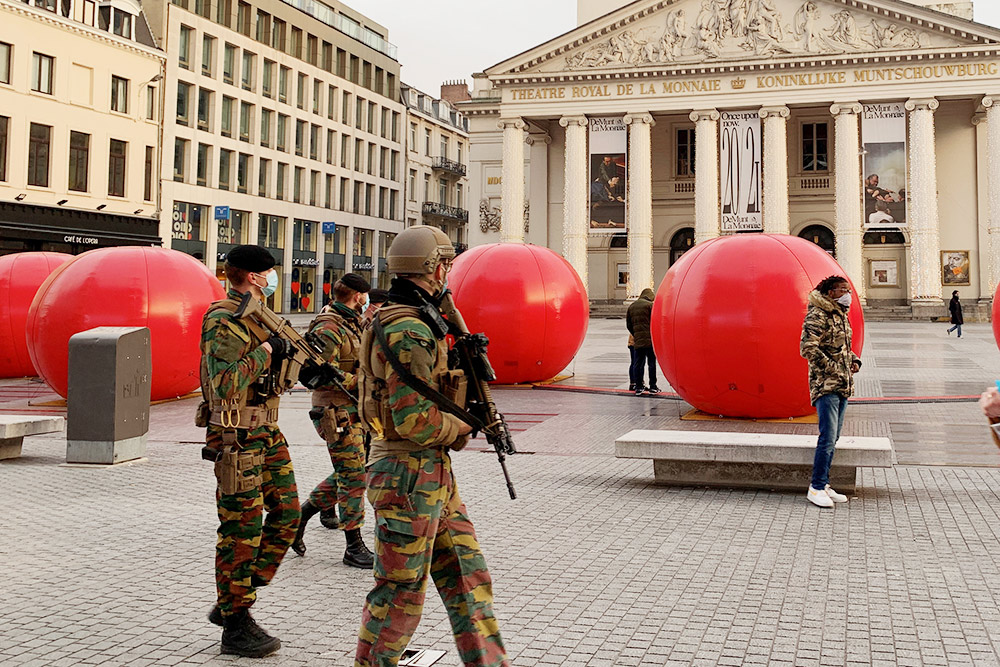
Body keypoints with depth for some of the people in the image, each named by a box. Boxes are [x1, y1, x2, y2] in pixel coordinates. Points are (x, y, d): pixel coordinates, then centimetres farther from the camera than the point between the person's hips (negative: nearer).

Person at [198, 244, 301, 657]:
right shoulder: (222, 321, -13)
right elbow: (224, 383, -23)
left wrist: (288, 354, 6)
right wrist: (264, 352, -17)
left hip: (267, 431, 9)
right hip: (236, 437, -9)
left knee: (287, 514, 10)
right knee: (241, 529, -4)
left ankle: (233, 602, 21)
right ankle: (235, 625, 8)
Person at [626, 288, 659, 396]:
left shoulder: (631, 307, 14)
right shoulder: (650, 305, -5)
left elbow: (628, 325, 15)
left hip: (637, 340, 5)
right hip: (649, 339, -5)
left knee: (637, 363, 8)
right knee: (651, 363, 2)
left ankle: (638, 387, 7)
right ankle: (652, 387, 4)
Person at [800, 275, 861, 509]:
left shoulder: (842, 315, 17)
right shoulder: (817, 315, -11)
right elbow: (807, 348, -19)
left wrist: (854, 360, 9)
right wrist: (832, 369, -18)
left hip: (843, 385, 9)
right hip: (825, 385, -9)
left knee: (833, 438, 11)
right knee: (828, 437, -11)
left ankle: (823, 485, 18)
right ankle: (816, 488, -4)